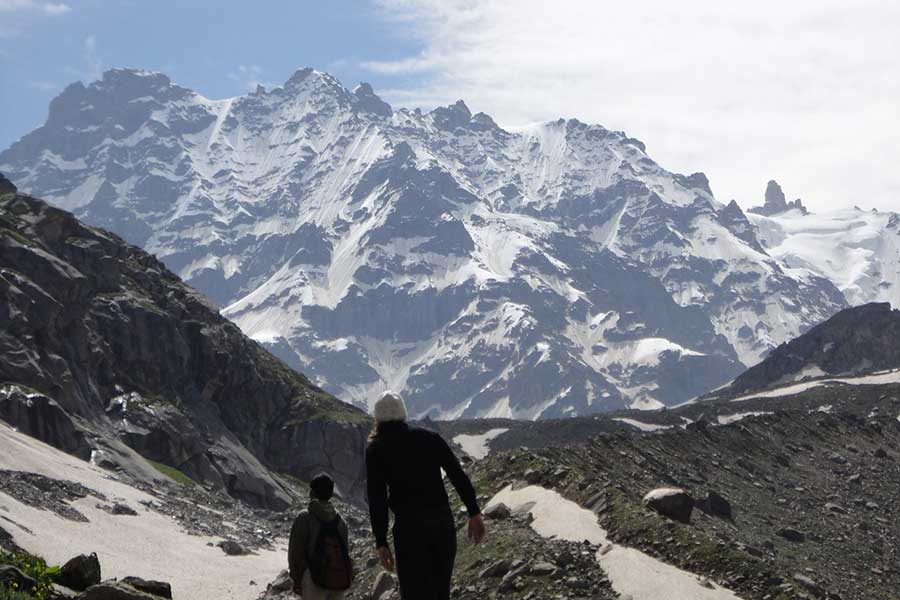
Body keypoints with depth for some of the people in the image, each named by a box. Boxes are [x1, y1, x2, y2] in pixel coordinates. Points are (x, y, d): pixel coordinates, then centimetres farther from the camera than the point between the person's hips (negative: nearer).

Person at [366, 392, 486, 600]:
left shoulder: (376, 450, 1)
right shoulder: (430, 438, 11)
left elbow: (377, 499, -6)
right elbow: (459, 476, 4)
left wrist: (381, 543, -6)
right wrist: (474, 513, 6)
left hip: (409, 526, -4)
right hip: (443, 521, 4)